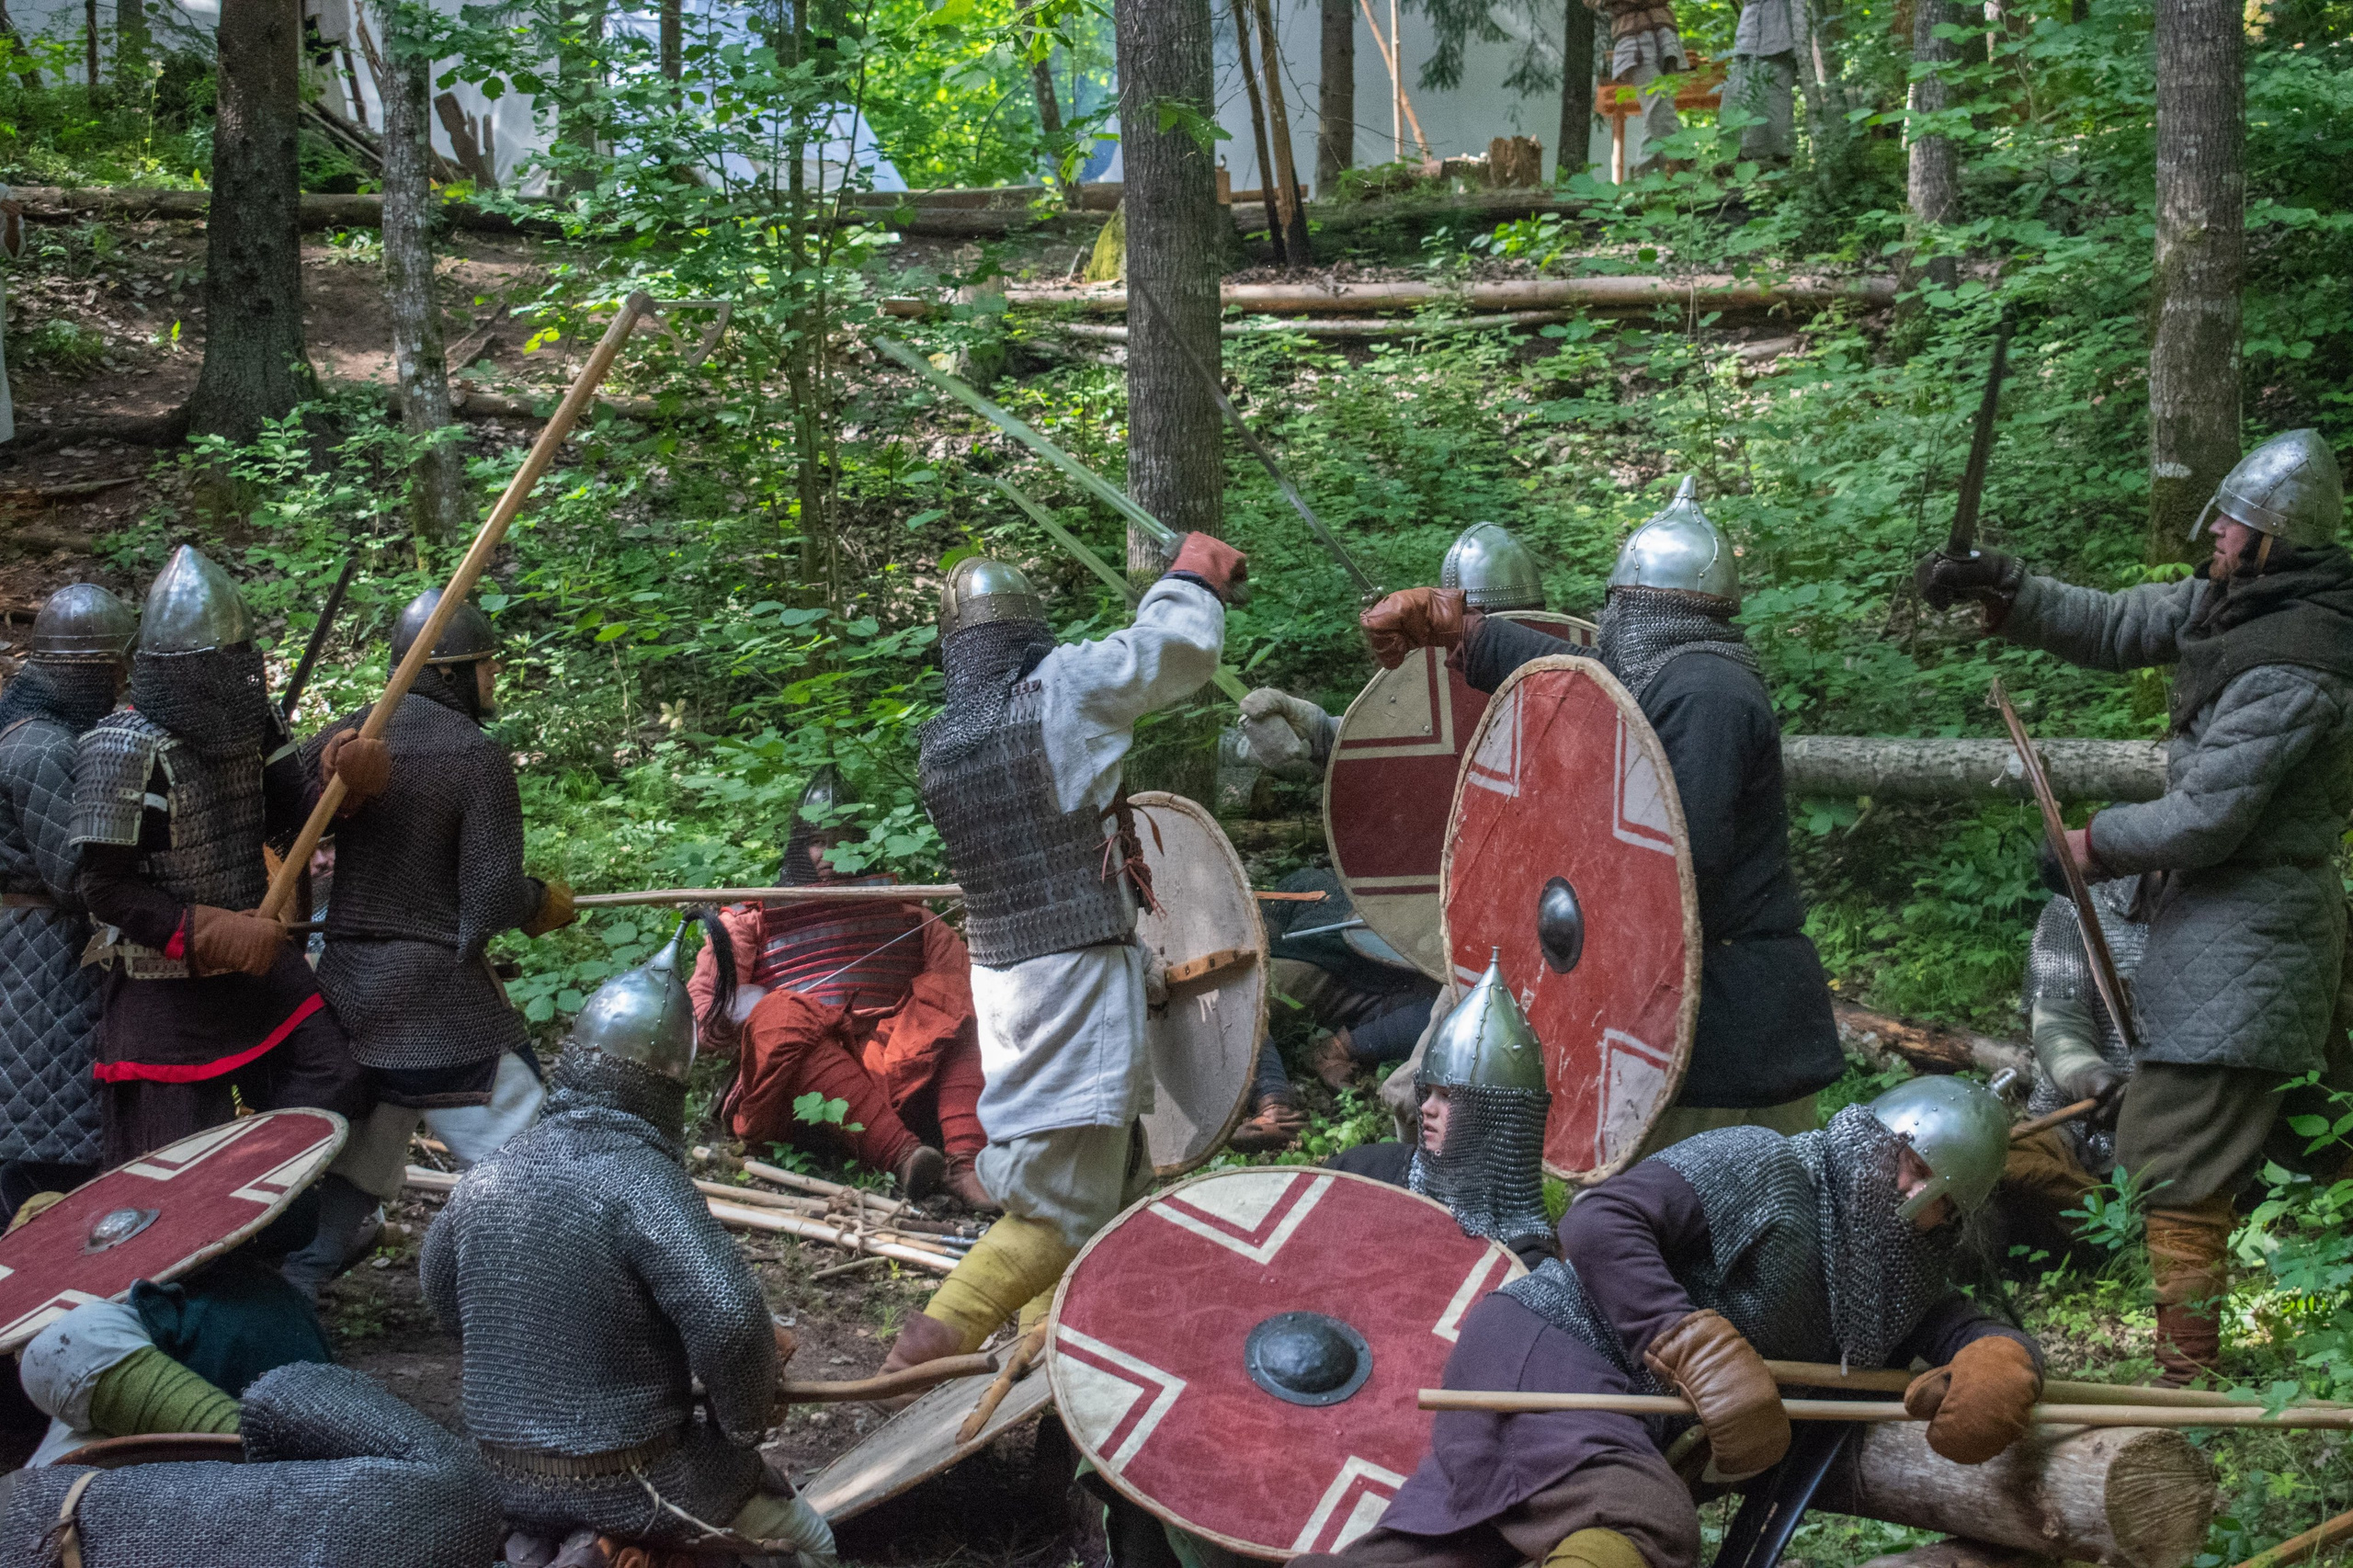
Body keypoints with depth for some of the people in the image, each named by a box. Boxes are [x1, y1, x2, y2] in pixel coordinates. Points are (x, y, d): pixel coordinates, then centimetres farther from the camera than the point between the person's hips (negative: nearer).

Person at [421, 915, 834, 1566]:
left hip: (506, 1483, 4)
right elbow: (730, 1317, -32)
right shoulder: (639, 1178, -21)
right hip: (633, 1484, -4)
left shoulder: (489, 1174, -1)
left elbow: (440, 1292, 16)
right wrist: (745, 1421, -14)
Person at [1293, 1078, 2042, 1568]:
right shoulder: (1762, 1166, -7)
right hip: (1544, 1347, -8)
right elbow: (1598, 1222, -16)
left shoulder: (1894, 1276, 17)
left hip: (1617, 1417, 8)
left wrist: (1999, 1364, -17)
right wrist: (1704, 1352, -23)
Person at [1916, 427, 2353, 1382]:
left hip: (2241, 951, -10)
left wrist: (2098, 844, -8)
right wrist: (2002, 592, 0)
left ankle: (2186, 1385, 1)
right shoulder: (2236, 604, 5)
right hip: (2226, 923, 10)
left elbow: (2205, 819, -23)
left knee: (2173, 1170, -7)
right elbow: (2116, 628, 13)